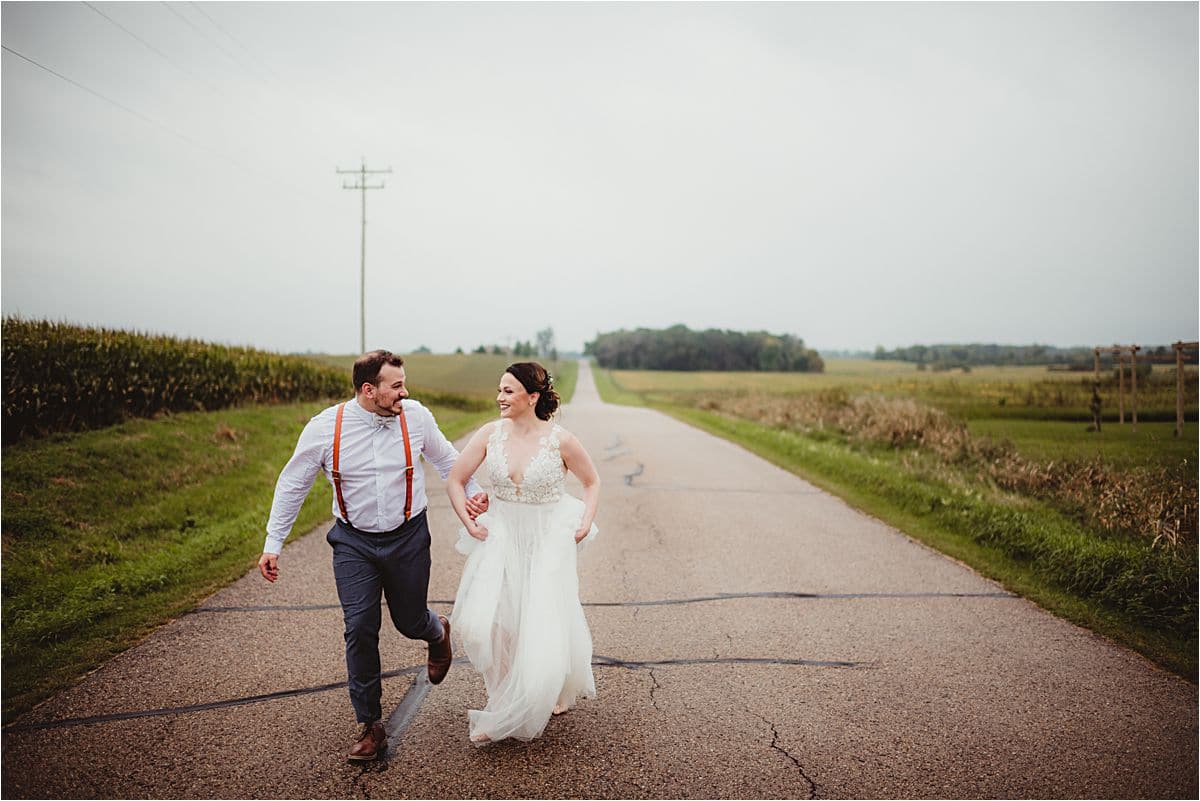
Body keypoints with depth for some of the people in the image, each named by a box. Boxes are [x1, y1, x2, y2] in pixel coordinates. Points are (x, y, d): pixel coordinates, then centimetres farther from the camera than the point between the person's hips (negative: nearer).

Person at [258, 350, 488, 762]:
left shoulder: (416, 416, -11)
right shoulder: (324, 428, -14)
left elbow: (447, 459, 6)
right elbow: (292, 484, -2)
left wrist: (474, 491, -11)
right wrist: (273, 544, -1)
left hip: (408, 538, 0)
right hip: (354, 542, 0)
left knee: (410, 622, 10)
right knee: (360, 630, -2)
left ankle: (438, 632, 51)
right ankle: (371, 727, 14)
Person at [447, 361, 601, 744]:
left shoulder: (560, 440, -13)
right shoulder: (490, 433, -7)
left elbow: (592, 482, 3)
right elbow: (455, 480, 4)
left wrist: (585, 523, -8)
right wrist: (468, 522, -5)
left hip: (548, 540, -2)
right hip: (501, 536, 3)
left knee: (546, 623, 1)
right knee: (489, 621, -8)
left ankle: (556, 689, 35)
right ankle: (505, 697, 17)